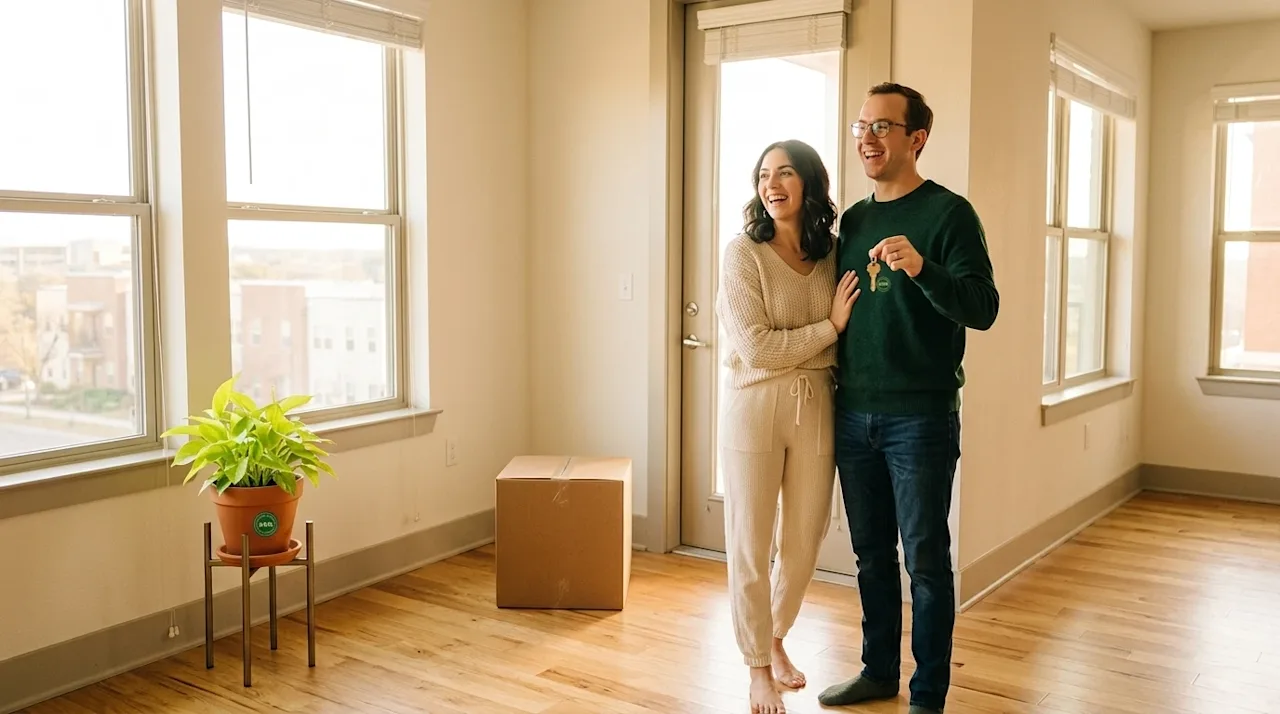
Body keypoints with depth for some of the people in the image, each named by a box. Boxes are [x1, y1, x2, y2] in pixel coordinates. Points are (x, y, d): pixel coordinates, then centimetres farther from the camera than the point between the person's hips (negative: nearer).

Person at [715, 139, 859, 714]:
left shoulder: (833, 255, 4)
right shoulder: (744, 253, -9)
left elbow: (849, 339, 12)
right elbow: (756, 348, -14)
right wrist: (831, 326, -11)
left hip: (816, 408, 4)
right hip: (754, 407, -4)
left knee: (804, 543, 14)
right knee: (750, 546, 5)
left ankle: (776, 637, 41)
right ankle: (758, 667, 26)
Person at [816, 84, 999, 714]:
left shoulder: (947, 212, -6)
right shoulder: (852, 219, 12)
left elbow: (983, 309, -16)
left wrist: (921, 268, -33)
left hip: (920, 418, -6)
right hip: (853, 414, 6)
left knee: (925, 559, 2)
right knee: (872, 554, 15)